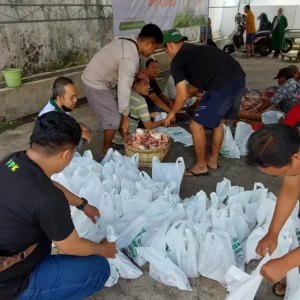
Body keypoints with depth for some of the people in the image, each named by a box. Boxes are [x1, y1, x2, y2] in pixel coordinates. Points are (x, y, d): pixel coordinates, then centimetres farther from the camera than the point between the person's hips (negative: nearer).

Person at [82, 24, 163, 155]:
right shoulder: (131, 58, -29)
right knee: (114, 120, -2)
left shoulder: (128, 43, 1)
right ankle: (106, 151, 18)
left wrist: (135, 74, 1)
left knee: (120, 112, 15)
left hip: (99, 79, 10)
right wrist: (125, 116, -20)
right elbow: (124, 89, -28)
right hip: (96, 85, -9)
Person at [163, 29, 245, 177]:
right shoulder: (195, 50, 27)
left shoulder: (177, 62, 3)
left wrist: (172, 112, 17)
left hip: (222, 85, -9)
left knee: (196, 126, 7)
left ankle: (201, 166, 20)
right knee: (218, 122, 25)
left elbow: (183, 96, -1)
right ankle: (213, 160, 38)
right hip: (238, 78, 9)